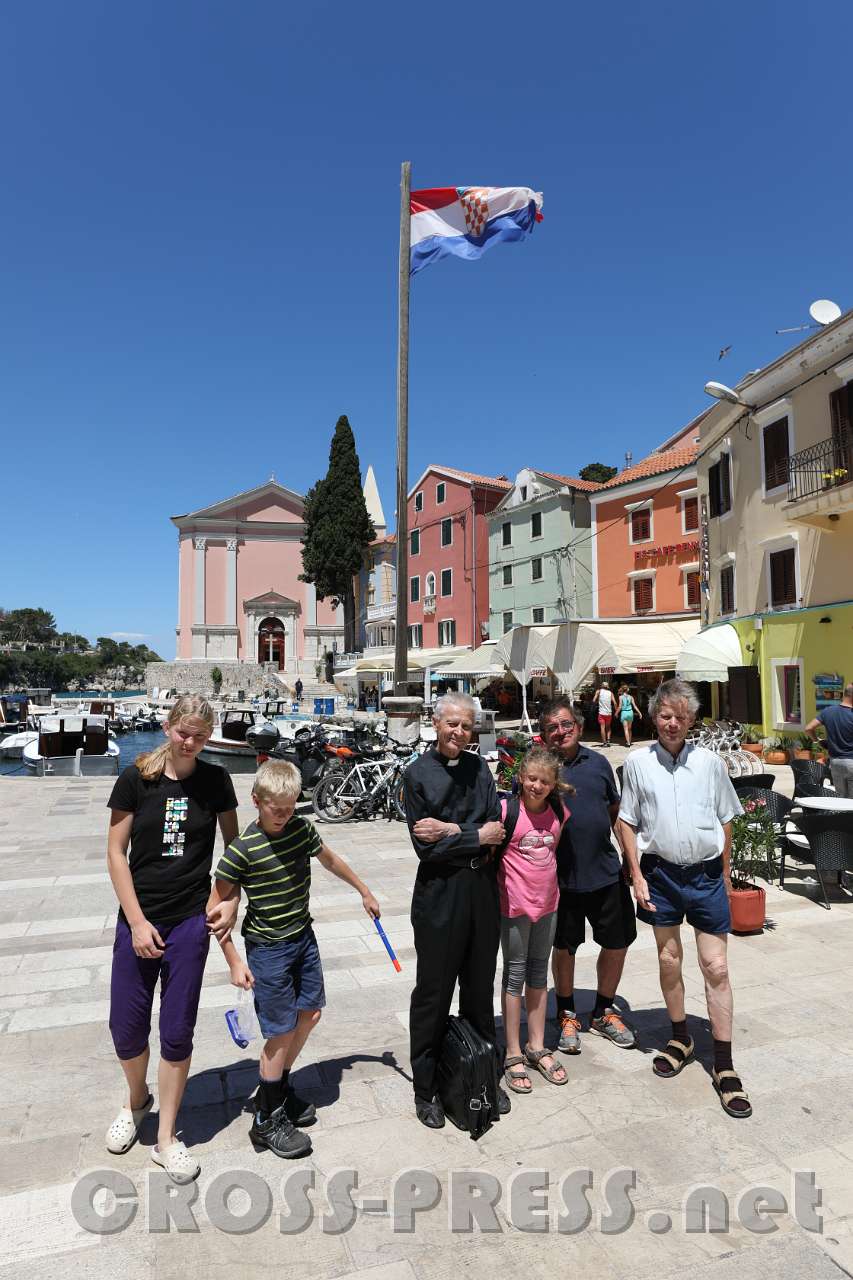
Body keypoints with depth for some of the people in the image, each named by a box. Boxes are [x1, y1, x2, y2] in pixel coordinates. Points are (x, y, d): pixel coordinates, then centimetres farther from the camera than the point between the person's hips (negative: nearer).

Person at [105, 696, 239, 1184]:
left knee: (177, 1031, 7)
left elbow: (234, 846, 6)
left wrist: (231, 902, -5)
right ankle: (137, 1102, 42)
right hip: (138, 919, 1)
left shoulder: (215, 780, -4)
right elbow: (116, 852, -5)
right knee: (127, 1029, 10)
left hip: (191, 921, 0)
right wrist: (137, 922, -9)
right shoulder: (136, 778, -7)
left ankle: (166, 1138, 27)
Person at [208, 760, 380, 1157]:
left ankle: (279, 1088, 37)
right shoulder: (242, 849, -21)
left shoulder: (302, 829, -5)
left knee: (310, 1013, 15)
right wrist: (234, 961, -14)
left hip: (303, 938, 6)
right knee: (282, 1031, 1)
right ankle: (266, 1120, 21)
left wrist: (365, 892, 21)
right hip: (268, 949, -6)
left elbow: (330, 860, 13)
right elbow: (216, 907, -13)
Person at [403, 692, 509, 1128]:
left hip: (482, 888, 4)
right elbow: (425, 846, -14)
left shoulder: (479, 767, 3)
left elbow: (495, 827, -5)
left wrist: (451, 830, -16)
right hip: (439, 894, -4)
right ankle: (425, 1089, 28)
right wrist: (476, 836, -12)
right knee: (433, 994, 10)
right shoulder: (417, 774, -9)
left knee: (480, 988, 19)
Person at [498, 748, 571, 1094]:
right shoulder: (506, 809, -17)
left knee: (538, 973, 17)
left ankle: (536, 1046, 32)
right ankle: (513, 1054, 20)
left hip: (547, 902, 5)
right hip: (514, 903, -5)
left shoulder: (559, 812, -1)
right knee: (515, 974, 7)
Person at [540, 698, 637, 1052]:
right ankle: (567, 1015, 36)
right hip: (562, 877, -3)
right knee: (564, 947, 13)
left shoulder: (597, 763, 4)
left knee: (617, 943, 14)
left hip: (607, 873, 4)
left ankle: (603, 1012, 37)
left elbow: (616, 811, 14)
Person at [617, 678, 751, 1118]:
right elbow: (626, 822, 1)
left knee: (715, 967, 3)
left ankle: (723, 1065, 16)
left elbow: (725, 821, 8)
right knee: (669, 959, 14)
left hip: (706, 873, 0)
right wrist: (637, 877, -4)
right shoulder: (638, 763, -3)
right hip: (660, 872, 0)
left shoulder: (709, 762, -1)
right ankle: (681, 1038, 35)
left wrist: (724, 875, 10)